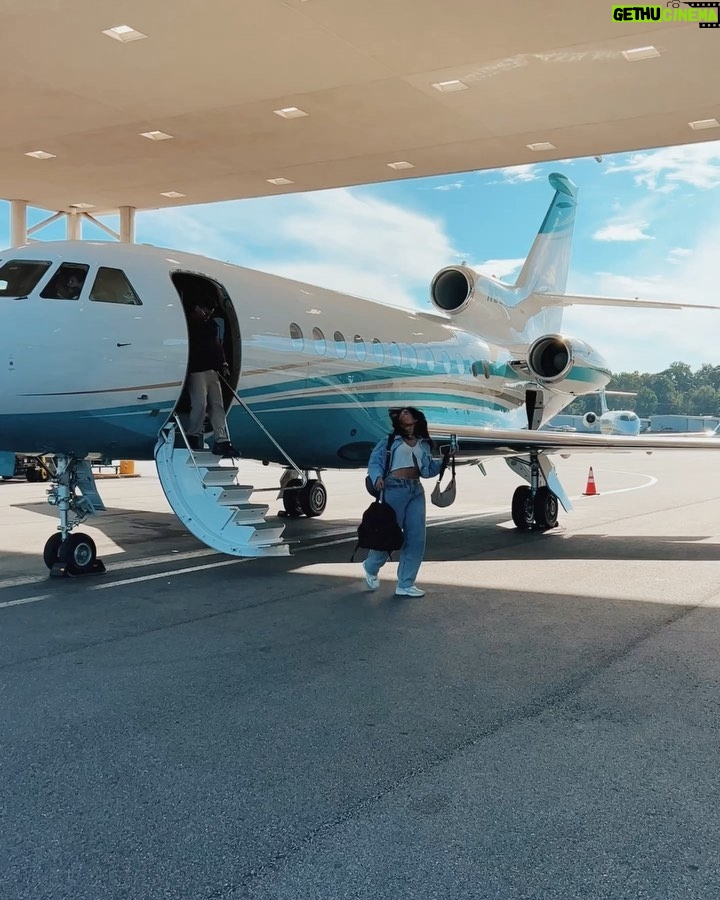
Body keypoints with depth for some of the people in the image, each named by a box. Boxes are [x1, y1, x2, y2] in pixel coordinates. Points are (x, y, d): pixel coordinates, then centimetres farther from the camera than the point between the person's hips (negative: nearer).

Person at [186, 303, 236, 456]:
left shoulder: (211, 324, 15)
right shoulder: (188, 324, -6)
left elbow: (217, 345, 18)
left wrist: (223, 364, 8)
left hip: (212, 370, 7)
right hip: (196, 371, -7)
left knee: (217, 404, 3)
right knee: (200, 404, -10)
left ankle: (222, 441, 1)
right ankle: (193, 436, 9)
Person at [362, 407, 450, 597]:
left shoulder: (424, 444, 15)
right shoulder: (390, 440, 2)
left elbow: (427, 470, 13)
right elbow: (374, 461, -2)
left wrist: (444, 461, 1)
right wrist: (377, 477, -19)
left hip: (416, 491, 5)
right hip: (394, 489, -5)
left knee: (416, 538, 1)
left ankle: (405, 584, 8)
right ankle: (371, 567, 29)